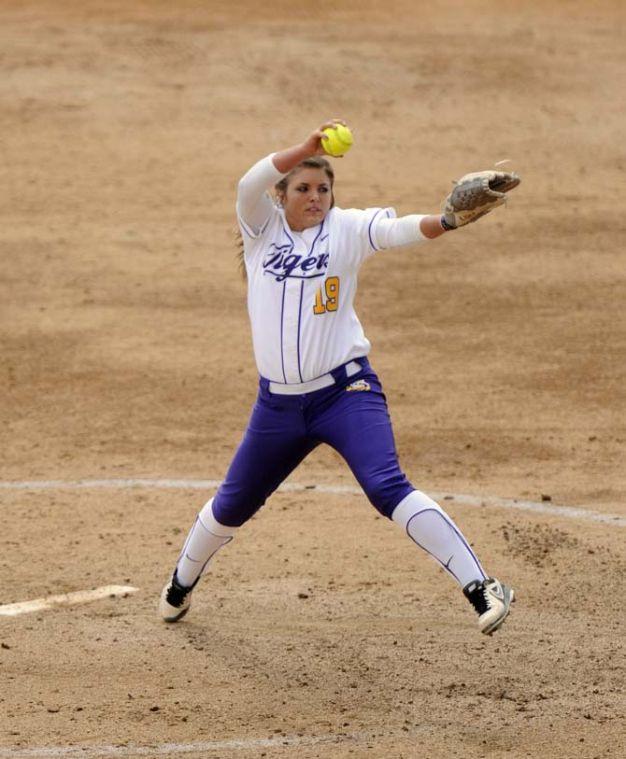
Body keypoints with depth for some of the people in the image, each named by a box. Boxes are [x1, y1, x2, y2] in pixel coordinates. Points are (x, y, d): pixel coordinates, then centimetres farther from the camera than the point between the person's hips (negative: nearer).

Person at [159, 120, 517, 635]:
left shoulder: (347, 229, -2)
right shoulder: (262, 226, 3)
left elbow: (397, 230, -22)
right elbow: (250, 184, -18)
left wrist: (446, 221, -43)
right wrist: (308, 148, -34)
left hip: (346, 393, -3)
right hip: (278, 404, 3)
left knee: (388, 488, -22)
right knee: (233, 505, 18)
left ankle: (481, 587, -26)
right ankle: (183, 582, 46)